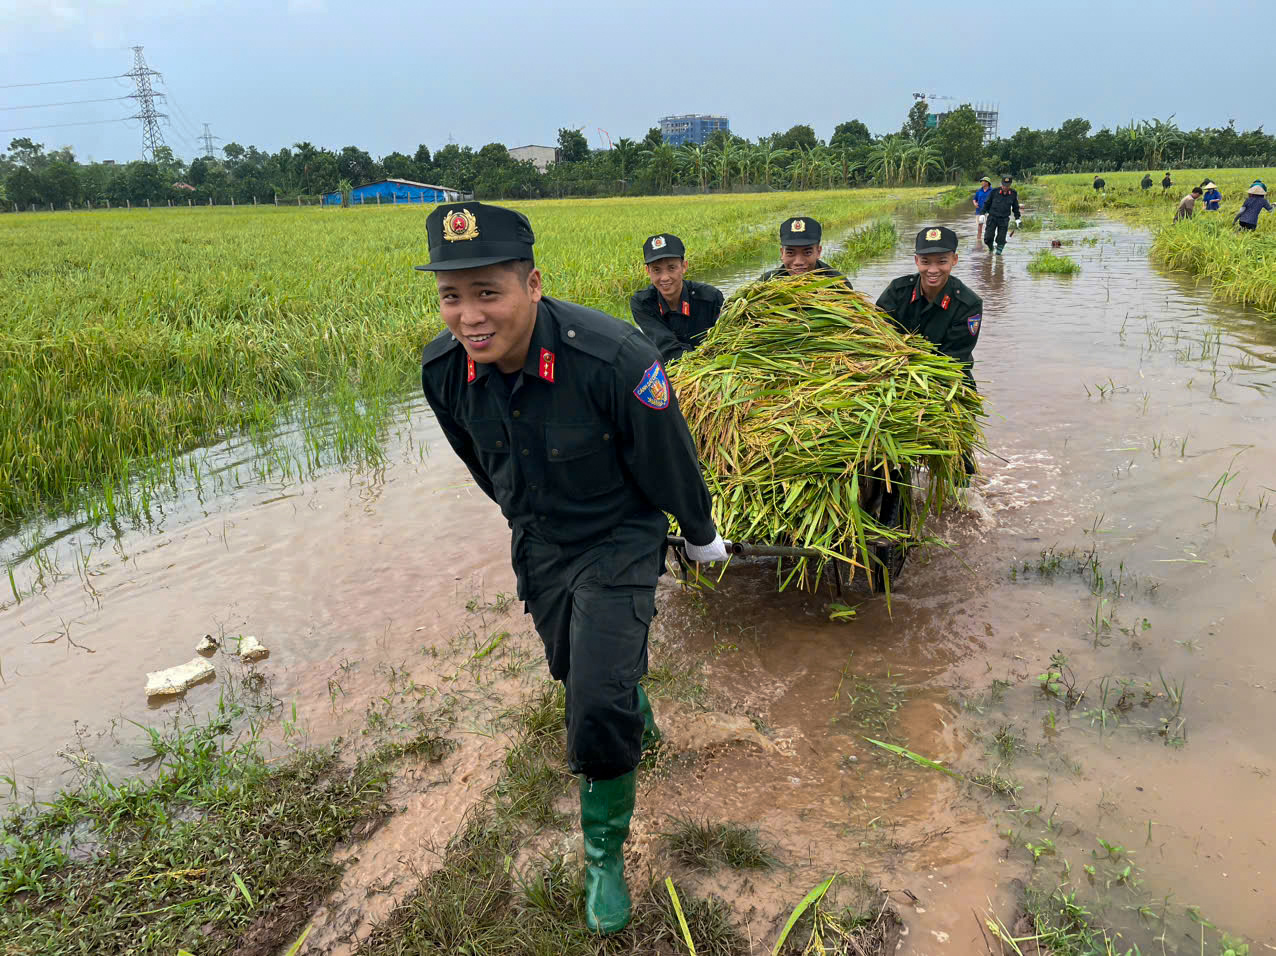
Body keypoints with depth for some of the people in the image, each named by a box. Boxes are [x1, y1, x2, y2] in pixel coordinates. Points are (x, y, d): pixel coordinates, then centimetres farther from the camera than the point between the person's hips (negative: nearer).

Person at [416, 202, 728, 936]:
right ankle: (637, 712, 61)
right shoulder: (444, 369, -17)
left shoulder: (614, 360, -34)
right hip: (538, 545, 5)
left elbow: (672, 465, -16)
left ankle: (605, 854, 16)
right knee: (575, 670, 25)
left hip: (619, 543, -5)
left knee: (599, 709, -12)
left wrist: (702, 538, 0)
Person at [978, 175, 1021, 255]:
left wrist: (1017, 218, 13)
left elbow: (1015, 207, 14)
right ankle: (990, 248, 23)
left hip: (1004, 219, 1)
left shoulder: (1013, 194, 2)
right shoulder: (994, 192, -6)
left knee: (1001, 238, -3)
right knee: (988, 237, -6)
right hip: (992, 217, -1)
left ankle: (999, 250, 16)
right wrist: (982, 213, -2)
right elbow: (986, 203, 4)